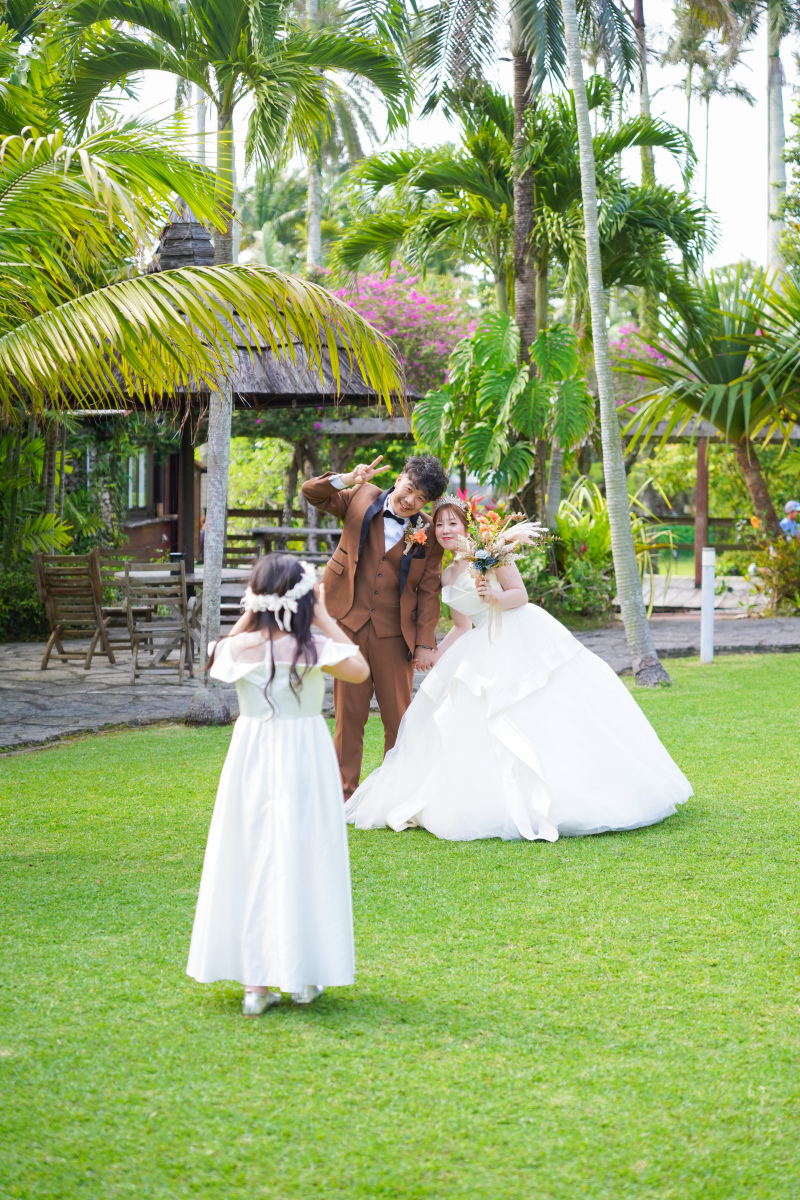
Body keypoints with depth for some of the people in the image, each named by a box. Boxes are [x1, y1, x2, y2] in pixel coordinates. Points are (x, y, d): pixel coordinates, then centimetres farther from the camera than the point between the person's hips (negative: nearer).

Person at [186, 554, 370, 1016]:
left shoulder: (241, 647, -6)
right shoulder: (314, 648, -14)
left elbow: (218, 657, 17)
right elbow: (361, 670, 2)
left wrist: (249, 615, 11)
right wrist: (325, 618, 0)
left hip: (252, 760, 2)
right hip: (306, 757, -2)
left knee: (251, 858, 7)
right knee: (303, 857, 8)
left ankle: (257, 981, 8)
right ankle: (304, 975, 16)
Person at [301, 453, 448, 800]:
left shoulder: (428, 534, -2)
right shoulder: (362, 498, 0)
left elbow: (428, 592, 0)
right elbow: (311, 492, 1)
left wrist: (425, 643, -4)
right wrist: (346, 481, -18)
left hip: (394, 634, 0)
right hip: (350, 625, 0)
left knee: (398, 716, 8)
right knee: (349, 714, 7)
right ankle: (344, 794, 16)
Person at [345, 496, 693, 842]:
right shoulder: (446, 577, 13)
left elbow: (520, 595, -8)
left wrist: (494, 597, -26)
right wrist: (434, 656, 7)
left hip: (525, 640, -7)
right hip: (486, 652, 7)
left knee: (548, 714, -10)